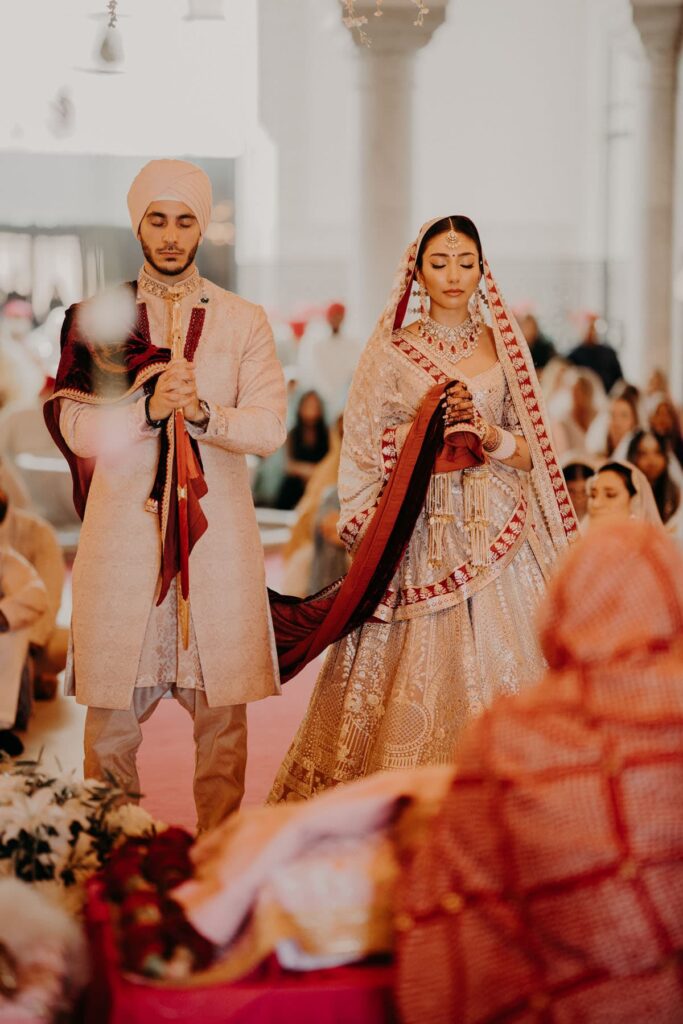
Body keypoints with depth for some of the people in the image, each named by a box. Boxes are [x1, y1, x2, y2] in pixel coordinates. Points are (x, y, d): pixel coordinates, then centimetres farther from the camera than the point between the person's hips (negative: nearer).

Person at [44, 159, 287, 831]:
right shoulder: (98, 317, 9)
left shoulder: (244, 322, 10)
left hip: (217, 533, 1)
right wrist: (148, 408, -16)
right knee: (112, 713, 1)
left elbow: (270, 429, 0)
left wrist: (203, 412, -17)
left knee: (222, 712, 2)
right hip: (123, 534, -1)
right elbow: (76, 427, 0)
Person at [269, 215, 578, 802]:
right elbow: (366, 454, 2)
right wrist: (429, 421, -9)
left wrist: (482, 428, -9)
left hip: (496, 534, 1)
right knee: (414, 682, -5)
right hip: (420, 538, -1)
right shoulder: (391, 352, 5)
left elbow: (530, 453, 8)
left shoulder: (505, 347, 10)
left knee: (495, 670, -4)